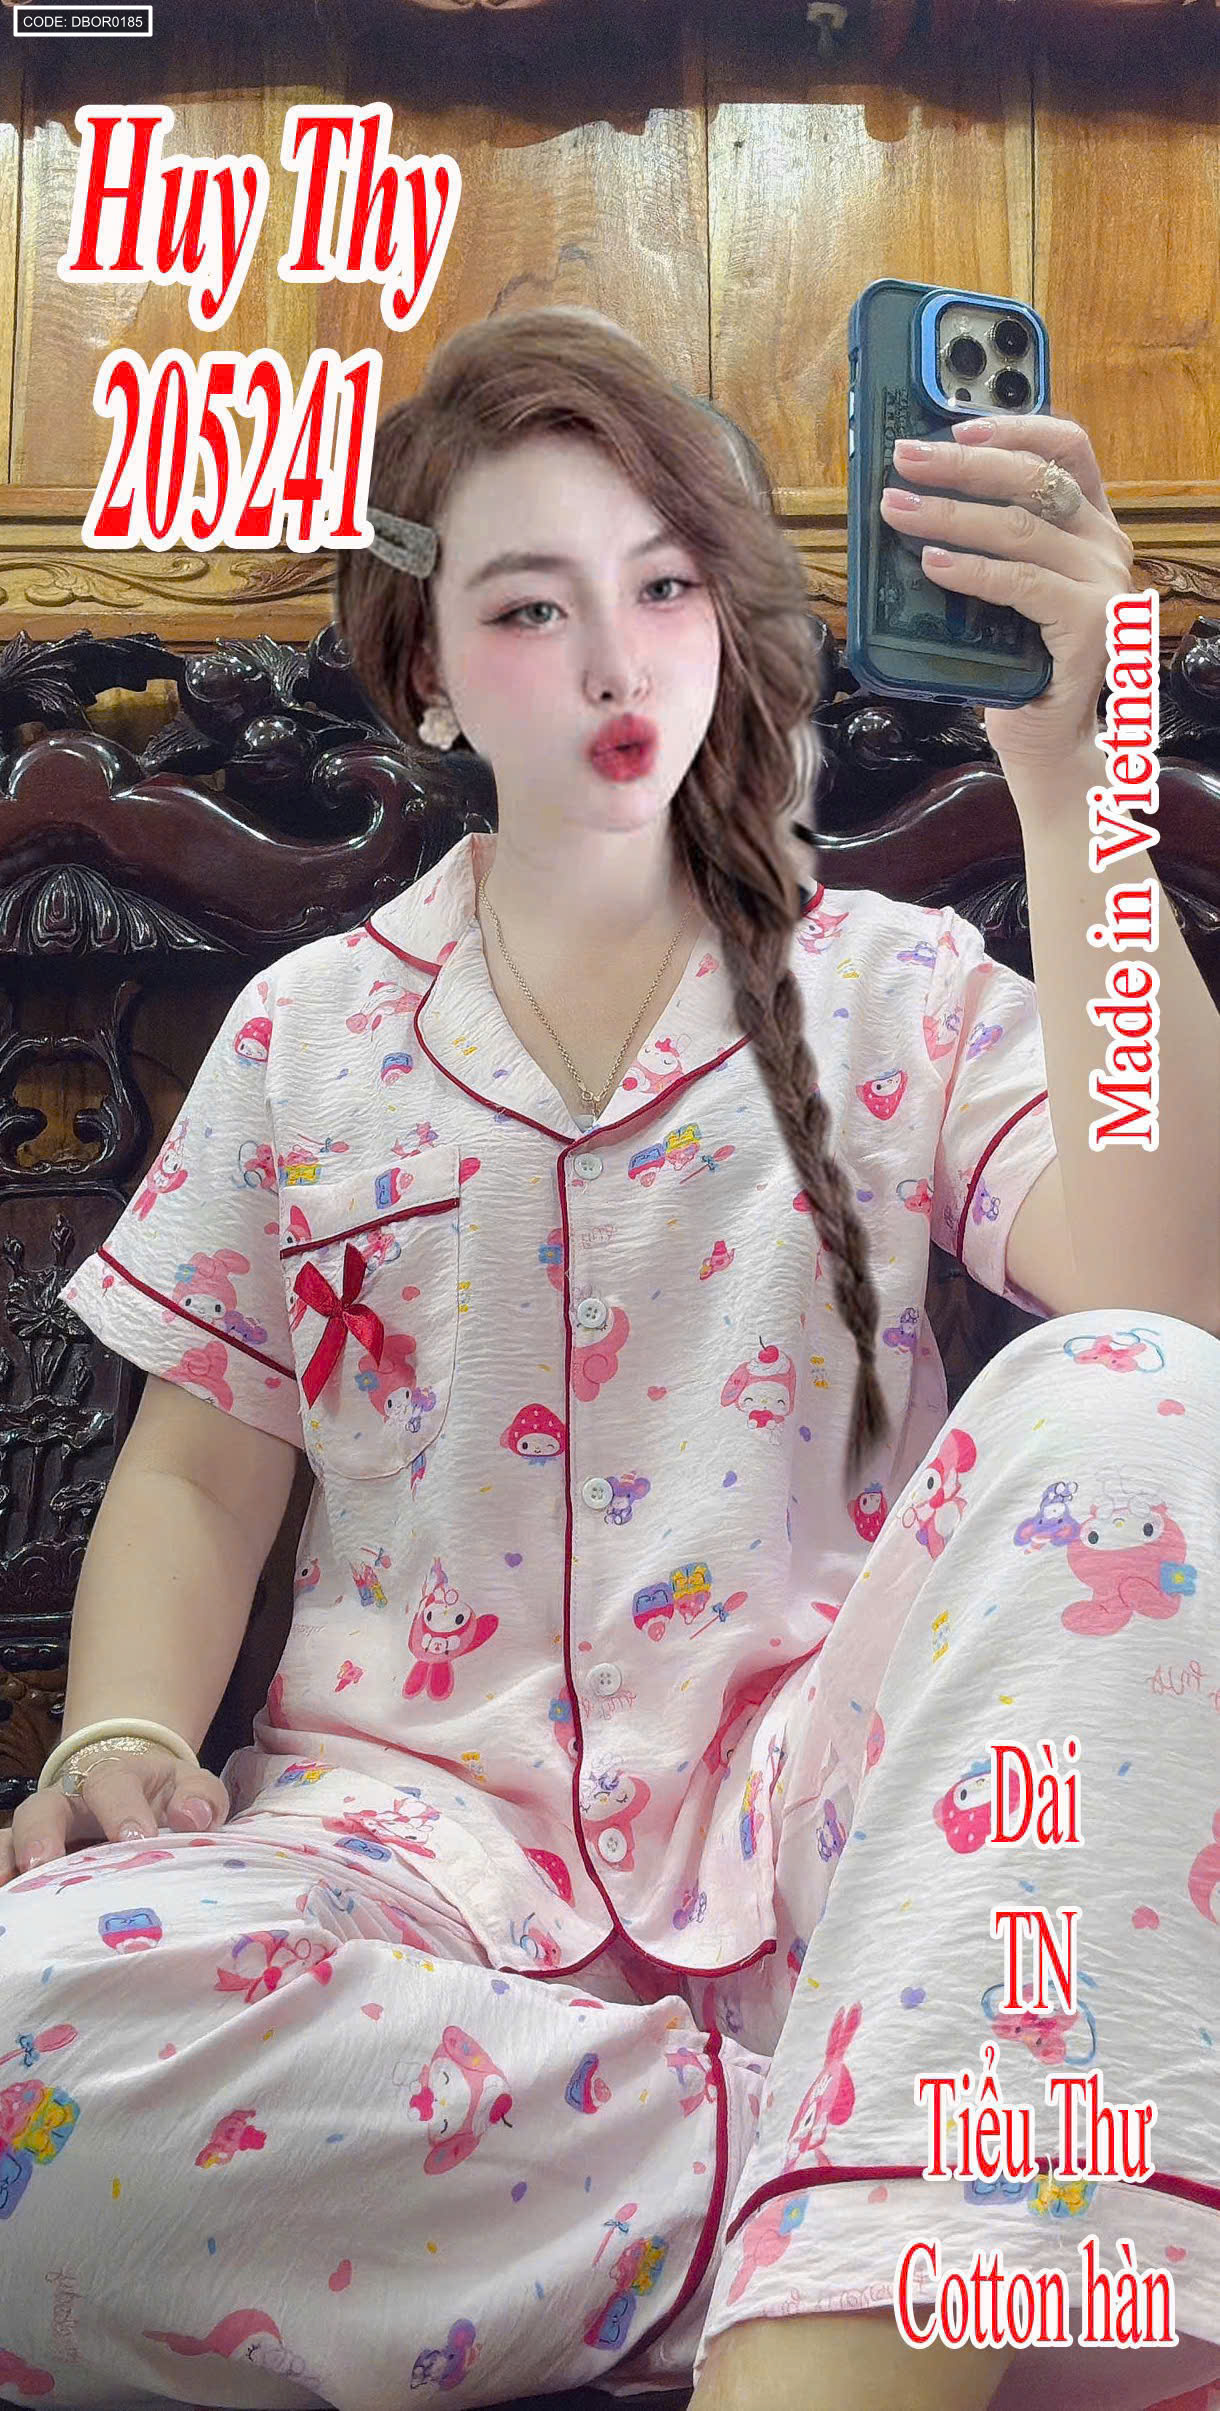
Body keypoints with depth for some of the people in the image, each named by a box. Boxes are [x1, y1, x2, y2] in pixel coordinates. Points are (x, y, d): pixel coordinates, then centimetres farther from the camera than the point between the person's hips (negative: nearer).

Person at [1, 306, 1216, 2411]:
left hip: (810, 1795, 0)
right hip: (420, 1814, 1)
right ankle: (974, 2205, -21)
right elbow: (197, 1472, 13)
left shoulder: (895, 985, 9)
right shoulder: (307, 1033, 12)